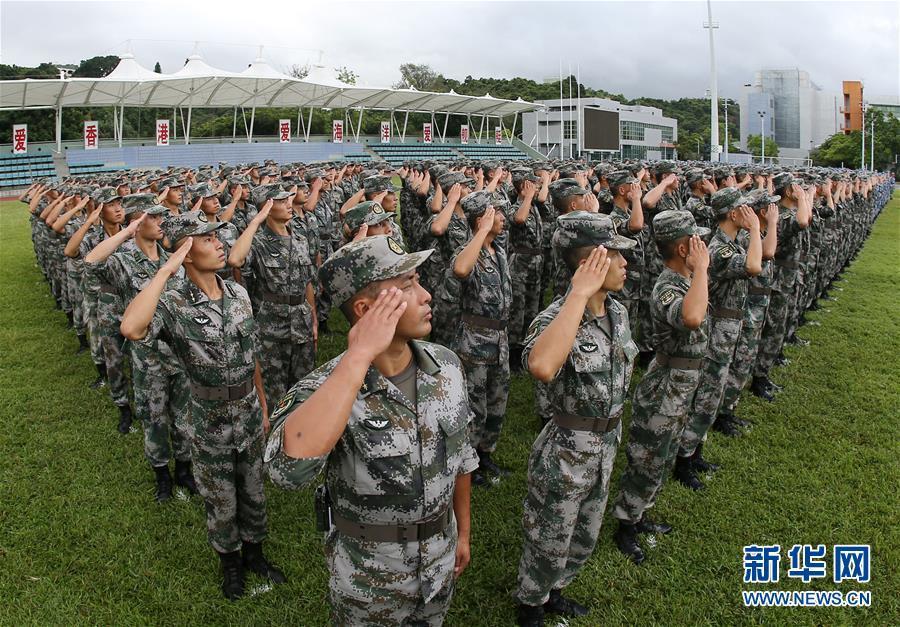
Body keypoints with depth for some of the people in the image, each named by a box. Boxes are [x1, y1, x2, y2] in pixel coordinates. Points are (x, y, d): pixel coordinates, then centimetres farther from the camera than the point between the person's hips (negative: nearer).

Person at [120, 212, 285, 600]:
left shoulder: (238, 293, -5)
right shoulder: (173, 305, -21)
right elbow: (131, 329, -45)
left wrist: (263, 407, 11)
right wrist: (166, 270, -37)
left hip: (250, 417, 4)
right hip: (211, 426, -4)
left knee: (253, 492, 22)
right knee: (221, 503, 17)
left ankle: (254, 553, 46)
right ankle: (230, 562, 42)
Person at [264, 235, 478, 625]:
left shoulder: (447, 365, -12)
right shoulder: (326, 389, -28)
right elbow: (288, 468, -49)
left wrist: (463, 533, 12)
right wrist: (359, 356, -44)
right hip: (367, 579, -4)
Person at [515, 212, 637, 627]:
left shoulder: (617, 312, -3)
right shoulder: (556, 317, -26)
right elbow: (540, 367, -50)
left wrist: (612, 432, 19)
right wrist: (579, 294, -44)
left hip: (606, 444, 7)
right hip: (567, 449, -7)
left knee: (584, 538, 26)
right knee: (549, 542, 15)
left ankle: (552, 592, 52)